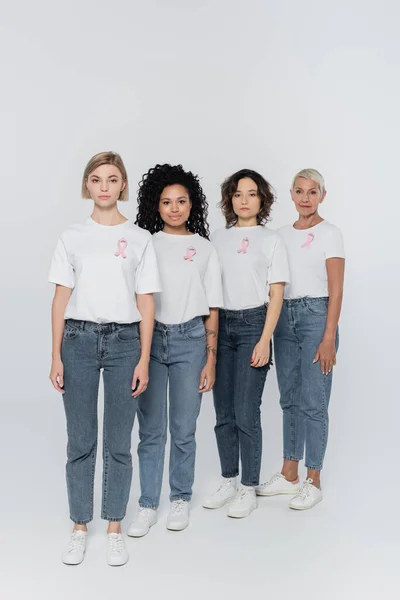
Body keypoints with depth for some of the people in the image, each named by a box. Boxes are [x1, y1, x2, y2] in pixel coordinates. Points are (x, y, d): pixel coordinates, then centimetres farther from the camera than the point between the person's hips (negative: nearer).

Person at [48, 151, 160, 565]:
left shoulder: (139, 239, 3)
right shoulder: (72, 237, 6)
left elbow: (146, 303, 2)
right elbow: (61, 299, 5)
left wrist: (143, 360, -3)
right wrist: (56, 357, -1)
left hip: (124, 341, -1)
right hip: (79, 340, 1)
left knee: (118, 442, 6)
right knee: (80, 441, 7)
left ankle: (114, 530, 20)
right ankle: (80, 529, 21)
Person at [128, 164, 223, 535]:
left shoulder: (204, 249, 6)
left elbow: (212, 309, 5)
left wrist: (211, 358, 1)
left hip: (189, 340, 0)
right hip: (150, 337, 0)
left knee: (184, 429, 7)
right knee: (150, 429, 4)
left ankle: (180, 499, 24)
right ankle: (147, 505, 16)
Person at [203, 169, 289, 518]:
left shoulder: (271, 240, 2)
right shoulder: (218, 239, 12)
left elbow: (276, 294, -2)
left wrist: (264, 340, -11)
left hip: (253, 324, -4)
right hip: (220, 325, 4)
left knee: (246, 412, -5)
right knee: (223, 411, 8)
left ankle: (249, 489, 9)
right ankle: (228, 482, 23)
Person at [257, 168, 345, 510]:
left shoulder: (330, 234, -4)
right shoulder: (284, 235, 11)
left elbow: (336, 291, -8)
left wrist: (328, 338, -15)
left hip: (316, 315, -6)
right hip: (285, 315, 6)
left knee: (313, 402, -2)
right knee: (289, 399, 11)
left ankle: (313, 482, 11)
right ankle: (289, 475, 23)